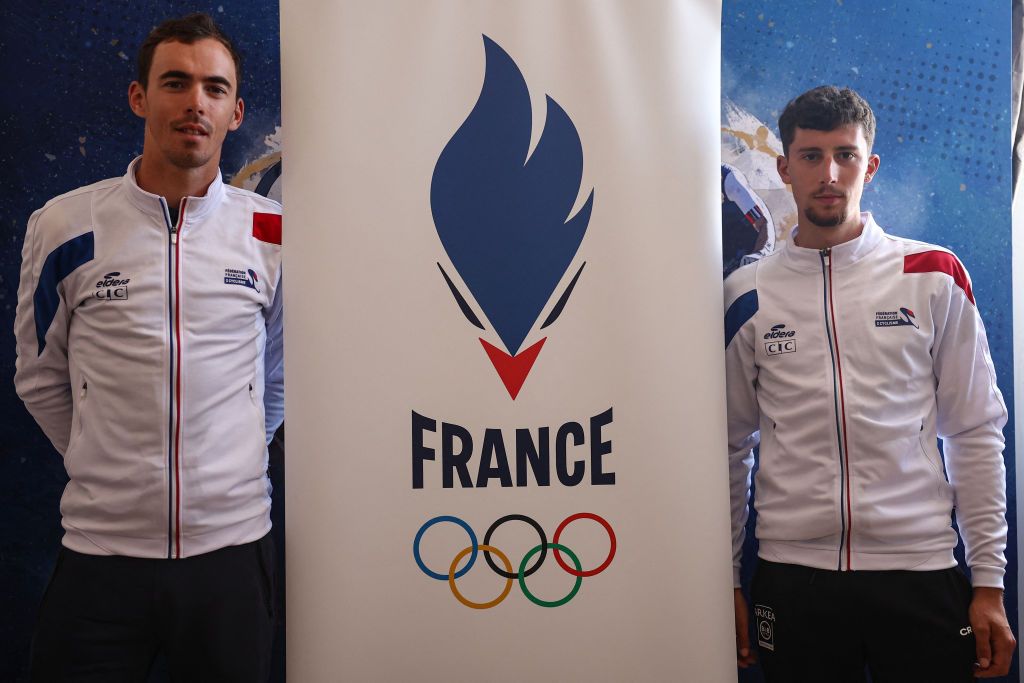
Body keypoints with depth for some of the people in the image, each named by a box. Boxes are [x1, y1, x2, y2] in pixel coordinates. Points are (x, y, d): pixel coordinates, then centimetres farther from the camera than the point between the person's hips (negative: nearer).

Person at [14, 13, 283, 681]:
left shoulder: (274, 235, 0)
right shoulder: (64, 227, -2)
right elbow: (41, 378, 9)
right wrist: (104, 464, 9)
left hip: (233, 547, 1)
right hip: (101, 548, 0)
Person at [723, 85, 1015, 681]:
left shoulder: (934, 276, 2)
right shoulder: (748, 296, 3)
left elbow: (976, 434, 3)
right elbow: (733, 447, 8)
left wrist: (990, 582, 0)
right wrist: (727, 582, 8)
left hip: (921, 570, 0)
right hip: (792, 576, 1)